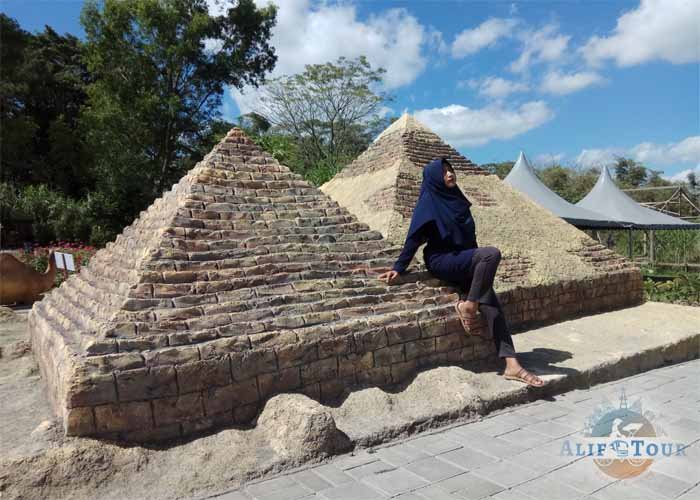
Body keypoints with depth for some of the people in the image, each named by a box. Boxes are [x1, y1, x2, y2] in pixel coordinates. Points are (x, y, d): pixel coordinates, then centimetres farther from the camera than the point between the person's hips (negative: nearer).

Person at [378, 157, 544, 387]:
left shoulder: (457, 198, 16)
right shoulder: (429, 202, -5)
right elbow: (414, 238, -6)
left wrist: (478, 265, 21)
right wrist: (398, 268, -10)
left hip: (463, 261, 6)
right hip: (442, 262, -6)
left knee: (492, 306, -14)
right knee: (492, 253, -30)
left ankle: (511, 364, -18)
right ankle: (468, 305, -18)